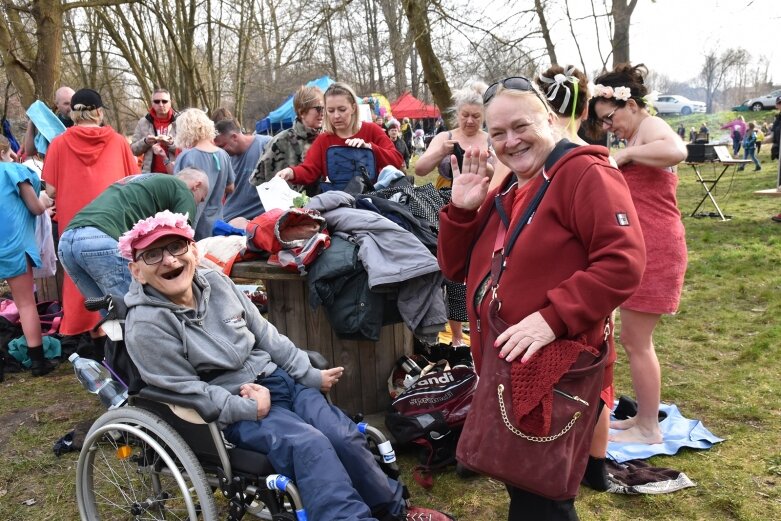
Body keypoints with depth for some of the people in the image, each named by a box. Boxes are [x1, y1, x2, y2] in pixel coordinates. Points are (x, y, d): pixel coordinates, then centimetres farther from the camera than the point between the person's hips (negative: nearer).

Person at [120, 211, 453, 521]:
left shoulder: (216, 282, 3)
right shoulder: (146, 326, -15)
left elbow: (265, 334, 9)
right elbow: (188, 391, -13)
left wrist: (310, 374, 6)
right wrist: (248, 407, -18)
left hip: (278, 379, 5)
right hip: (232, 411, -5)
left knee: (344, 436, -10)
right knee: (308, 444, -30)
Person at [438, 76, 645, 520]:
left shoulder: (584, 173, -12)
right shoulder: (502, 192, 14)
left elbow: (623, 263, -24)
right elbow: (456, 268, 13)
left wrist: (553, 318, -31)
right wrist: (462, 210, -1)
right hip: (501, 367, 8)